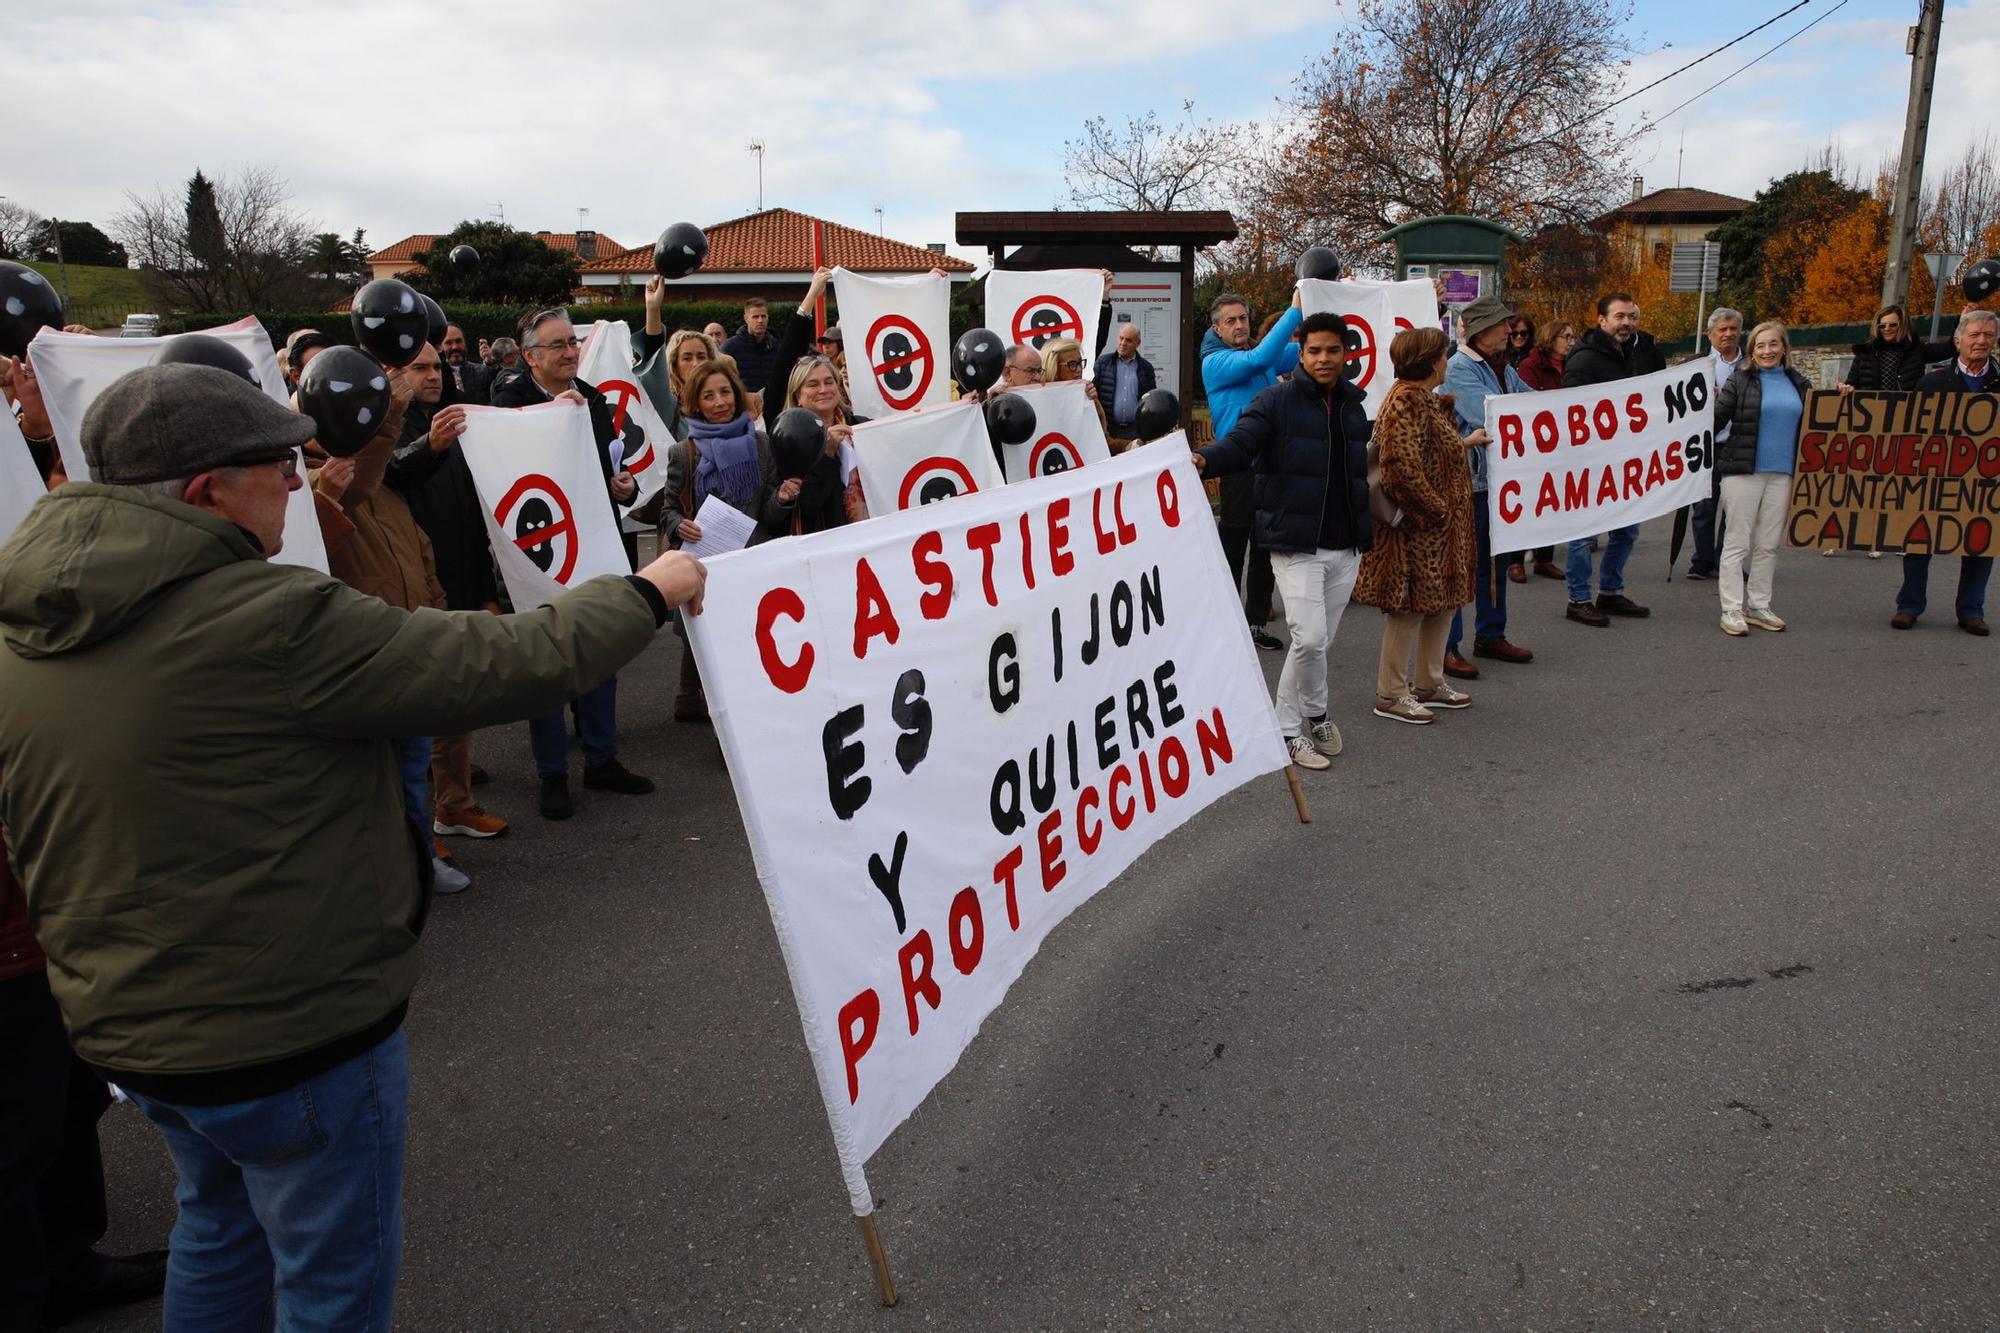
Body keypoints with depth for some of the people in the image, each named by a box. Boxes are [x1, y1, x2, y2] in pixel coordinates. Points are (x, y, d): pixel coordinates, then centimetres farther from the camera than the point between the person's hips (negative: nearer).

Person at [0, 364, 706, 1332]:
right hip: (297, 1035, -7)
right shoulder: (272, 623, -28)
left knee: (219, 1226, 31)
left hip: (121, 1027, 8)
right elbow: (518, 663, -23)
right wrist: (647, 592, -7)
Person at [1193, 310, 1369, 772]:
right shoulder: (1276, 402, -6)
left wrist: (1369, 525, 23)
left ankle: (1288, 726, 23)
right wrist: (1205, 459, -41)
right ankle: (1316, 714, 10)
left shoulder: (1354, 407, 13)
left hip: (1346, 547, 6)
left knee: (1322, 640, 9)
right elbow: (1239, 445, -20)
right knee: (1310, 638, -15)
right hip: (1295, 545, -6)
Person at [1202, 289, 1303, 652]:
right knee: (1233, 546, 0)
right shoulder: (1215, 362, -7)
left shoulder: (1261, 356, 13)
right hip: (1240, 467, -6)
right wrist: (1295, 311, -21)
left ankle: (1257, 620, 20)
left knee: (1265, 547, 11)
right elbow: (1260, 358, -22)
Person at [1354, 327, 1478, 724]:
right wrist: (1436, 510, -20)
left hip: (1440, 526, 11)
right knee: (1410, 605, -3)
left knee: (1443, 601, 15)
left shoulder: (1425, 400, 15)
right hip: (1418, 527, -11)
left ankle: (1429, 683, 27)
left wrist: (1467, 442, 32)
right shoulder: (1405, 402, -18)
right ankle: (1391, 694, 7)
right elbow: (1403, 466, -25)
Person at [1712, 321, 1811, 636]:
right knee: (1737, 543, -3)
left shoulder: (1798, 384, 12)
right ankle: (1732, 610, -1)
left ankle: (1759, 607, 17)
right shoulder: (1739, 382, -1)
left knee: (1768, 545, 8)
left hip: (1781, 474, 4)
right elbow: (1716, 420, -8)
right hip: (1742, 472, -4)